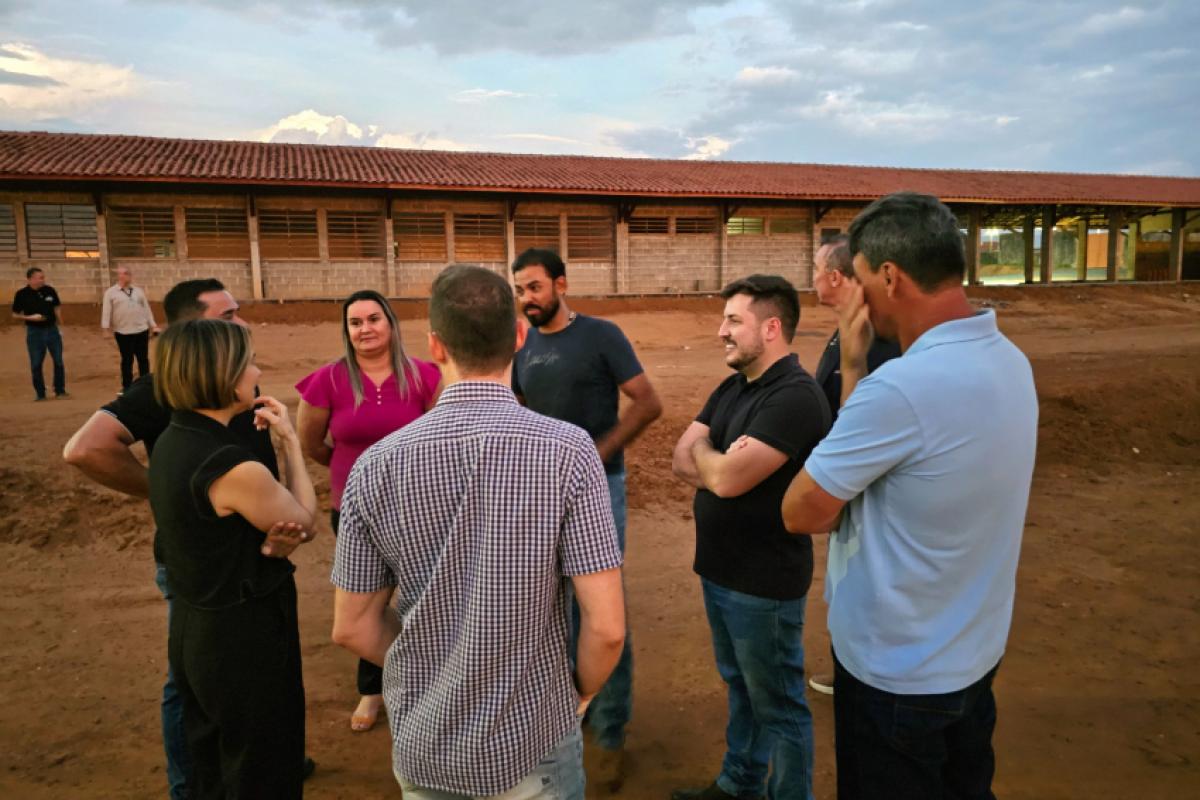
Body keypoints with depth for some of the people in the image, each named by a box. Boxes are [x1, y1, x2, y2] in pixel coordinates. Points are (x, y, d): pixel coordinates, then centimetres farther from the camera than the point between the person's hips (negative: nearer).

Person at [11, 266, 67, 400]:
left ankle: (60, 390, 16)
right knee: (36, 364, 3)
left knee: (59, 361, 4)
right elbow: (15, 315, -1)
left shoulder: (49, 290, -2)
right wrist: (30, 317, -18)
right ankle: (40, 393, 13)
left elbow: (57, 308, 10)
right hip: (34, 332, -2)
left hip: (52, 330, 2)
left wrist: (60, 326, 8)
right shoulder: (22, 294, -8)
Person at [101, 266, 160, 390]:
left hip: (142, 330, 3)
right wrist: (105, 328, -13)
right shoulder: (111, 292, 1)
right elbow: (106, 311, -4)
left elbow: (147, 309, 13)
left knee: (143, 359, 8)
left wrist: (153, 326, 8)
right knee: (127, 360, 3)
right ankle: (126, 386, 13)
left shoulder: (138, 291, 11)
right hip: (123, 333, -3)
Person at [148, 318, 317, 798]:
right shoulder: (233, 467, -28)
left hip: (192, 633, 9)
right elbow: (305, 519, -11)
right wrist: (288, 441, -4)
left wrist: (272, 526, -16)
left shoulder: (171, 443, 0)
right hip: (244, 640, -9)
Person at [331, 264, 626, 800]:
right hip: (533, 739, -2)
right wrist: (581, 693, 1)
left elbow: (352, 628, -3)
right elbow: (606, 627, -20)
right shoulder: (567, 451, -20)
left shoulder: (375, 467, -13)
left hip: (422, 744, 2)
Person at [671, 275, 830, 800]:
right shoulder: (730, 389, 7)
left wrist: (703, 451, -7)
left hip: (763, 581, -9)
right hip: (718, 569, 9)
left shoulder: (795, 396, -23)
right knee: (740, 687, 25)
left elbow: (726, 479, -27)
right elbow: (682, 461, 2)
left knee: (777, 704, 9)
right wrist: (719, 462, -17)